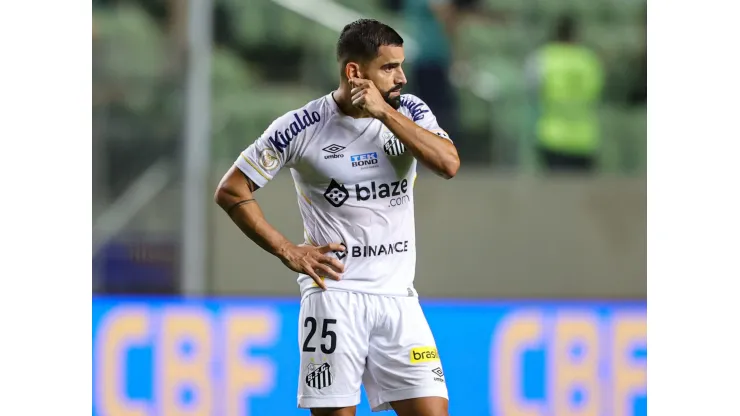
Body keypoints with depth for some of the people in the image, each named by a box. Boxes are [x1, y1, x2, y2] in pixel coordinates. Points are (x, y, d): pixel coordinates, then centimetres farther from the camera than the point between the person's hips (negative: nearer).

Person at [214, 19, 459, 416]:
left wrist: (383, 111, -17)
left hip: (398, 297, 3)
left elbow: (448, 164, -14)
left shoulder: (409, 111, 4)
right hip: (334, 291, -3)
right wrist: (288, 252, -4)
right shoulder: (302, 127, -6)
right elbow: (231, 191, 0)